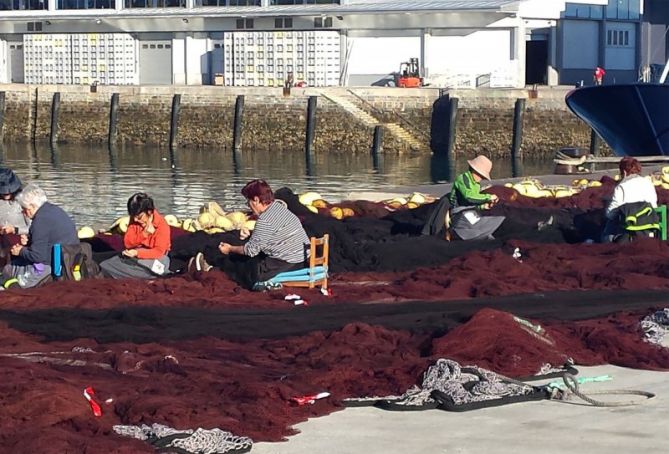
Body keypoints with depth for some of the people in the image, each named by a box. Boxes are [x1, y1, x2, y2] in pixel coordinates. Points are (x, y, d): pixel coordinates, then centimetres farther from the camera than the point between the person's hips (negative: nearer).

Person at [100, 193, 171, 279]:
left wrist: (137, 253, -31)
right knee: (106, 266, -16)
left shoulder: (162, 225, -16)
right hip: (135, 255, 5)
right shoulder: (134, 220, -2)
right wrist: (144, 233, -22)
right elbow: (128, 243, -6)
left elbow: (159, 251, -19)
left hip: (155, 258, -5)